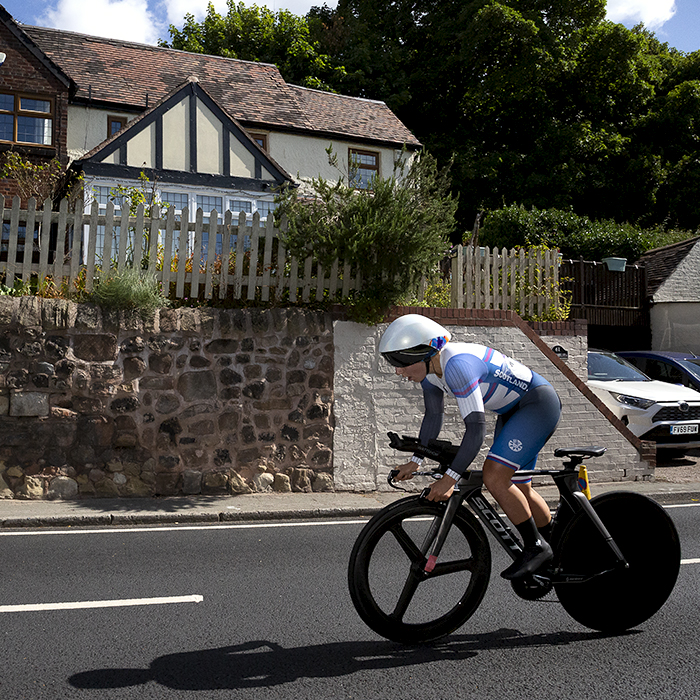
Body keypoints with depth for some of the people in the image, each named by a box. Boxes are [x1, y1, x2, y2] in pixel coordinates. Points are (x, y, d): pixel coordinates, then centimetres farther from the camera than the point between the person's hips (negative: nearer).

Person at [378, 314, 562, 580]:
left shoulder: (457, 365, -32)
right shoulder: (430, 368, -3)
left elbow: (476, 428, -34)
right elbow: (434, 416, 10)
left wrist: (449, 479, -33)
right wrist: (415, 461, 7)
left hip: (538, 403, -10)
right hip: (513, 411, 10)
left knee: (494, 477, -19)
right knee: (518, 489, 14)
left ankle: (536, 548, -1)